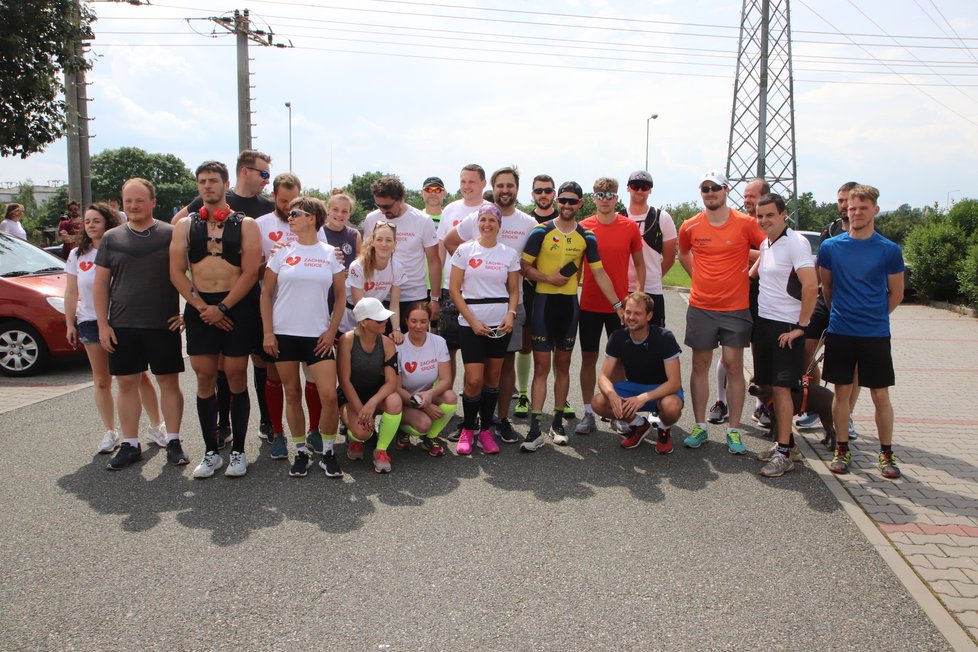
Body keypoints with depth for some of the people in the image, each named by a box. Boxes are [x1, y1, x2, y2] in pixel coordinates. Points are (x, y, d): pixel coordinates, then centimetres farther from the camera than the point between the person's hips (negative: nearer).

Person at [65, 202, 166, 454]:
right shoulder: (77, 255, 6)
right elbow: (71, 293, 10)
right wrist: (70, 323, 6)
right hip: (91, 322, 3)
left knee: (139, 376, 2)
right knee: (102, 381, 7)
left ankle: (156, 427, 13)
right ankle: (110, 433, 17)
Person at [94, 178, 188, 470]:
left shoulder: (171, 234, 0)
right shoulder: (111, 238, 8)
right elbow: (100, 283, 9)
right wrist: (103, 324, 3)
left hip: (164, 324, -3)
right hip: (122, 326, 3)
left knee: (169, 381, 3)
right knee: (126, 384, 7)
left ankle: (174, 442, 13)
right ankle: (130, 445, 17)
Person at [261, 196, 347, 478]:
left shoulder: (330, 253, 3)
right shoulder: (282, 252, 4)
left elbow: (341, 297, 7)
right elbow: (266, 293, 5)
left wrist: (332, 331, -2)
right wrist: (267, 332, -2)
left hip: (318, 336, -1)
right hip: (284, 334, 1)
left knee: (329, 396, -8)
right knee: (293, 394, 6)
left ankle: (327, 453, 11)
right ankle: (300, 452, 20)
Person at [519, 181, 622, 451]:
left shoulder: (587, 237, 6)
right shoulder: (541, 231, -3)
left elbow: (599, 273, 5)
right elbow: (524, 266, -4)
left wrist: (617, 304, -1)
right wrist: (549, 278, -18)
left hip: (569, 304, 3)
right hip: (544, 301, -3)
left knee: (563, 365, 11)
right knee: (541, 366, -4)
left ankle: (558, 423, 22)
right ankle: (535, 430, -2)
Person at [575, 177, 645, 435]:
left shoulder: (630, 227, 0)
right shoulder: (583, 227, 0)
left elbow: (639, 263, 7)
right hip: (589, 305, 0)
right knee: (588, 358, 5)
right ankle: (588, 414, 14)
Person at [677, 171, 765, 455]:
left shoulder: (746, 223, -5)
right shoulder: (690, 227, 2)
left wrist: (751, 273, -1)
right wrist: (698, 276, 9)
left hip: (736, 307, -2)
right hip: (701, 307, 2)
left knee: (733, 365, 0)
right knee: (700, 365, 6)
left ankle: (734, 430, 10)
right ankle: (700, 426, 16)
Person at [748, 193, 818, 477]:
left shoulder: (795, 242, -14)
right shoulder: (765, 243, 11)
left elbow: (811, 286, -21)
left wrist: (801, 326, -18)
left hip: (786, 327, -8)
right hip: (763, 322, 8)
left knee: (781, 387, -6)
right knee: (772, 386, 12)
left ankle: (784, 453, 1)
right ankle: (787, 442, 25)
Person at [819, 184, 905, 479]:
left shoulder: (889, 250, -3)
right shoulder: (830, 247, 0)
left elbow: (896, 293, 8)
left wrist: (873, 316, 11)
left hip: (875, 335, -1)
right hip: (840, 333, 1)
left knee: (880, 395, 4)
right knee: (842, 391, 7)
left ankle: (886, 453, 18)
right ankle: (842, 450, 19)